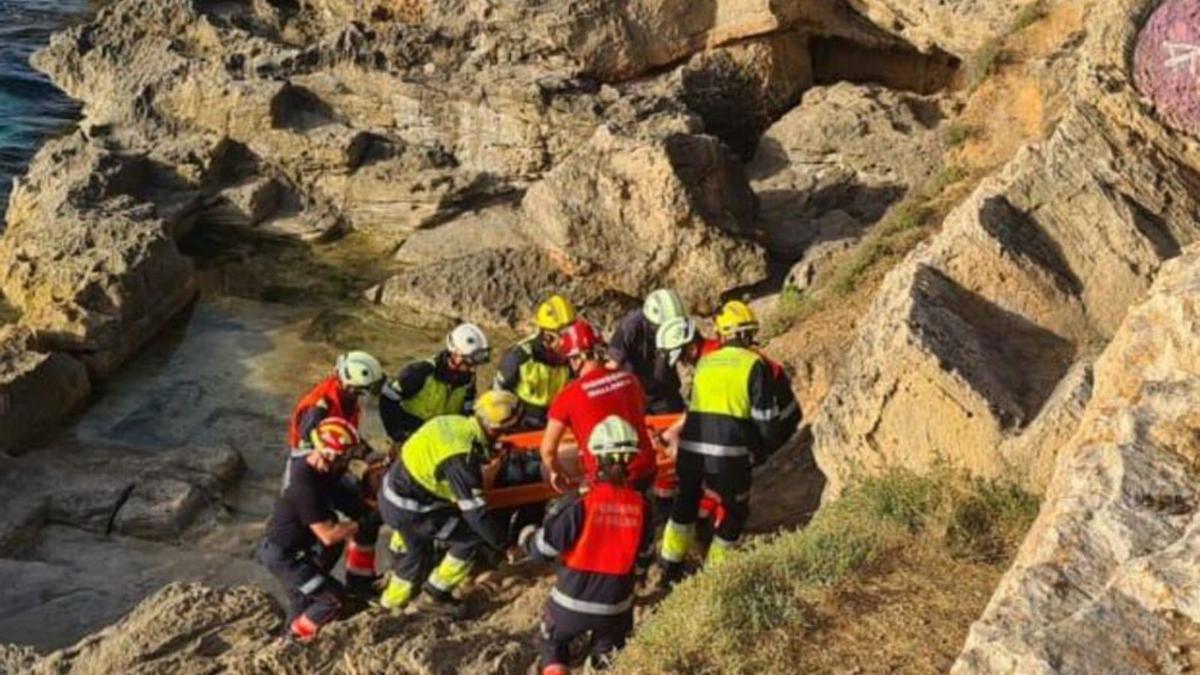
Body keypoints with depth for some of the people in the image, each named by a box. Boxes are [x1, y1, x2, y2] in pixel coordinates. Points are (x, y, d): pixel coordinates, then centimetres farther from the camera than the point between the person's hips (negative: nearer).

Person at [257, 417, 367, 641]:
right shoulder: (305, 487, -34)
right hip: (281, 555, -9)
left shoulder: (309, 462, -7)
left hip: (294, 544, 9)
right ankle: (298, 634, 18)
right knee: (335, 598, -3)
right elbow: (328, 536, -30)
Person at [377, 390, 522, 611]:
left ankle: (391, 603, 49)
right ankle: (438, 587, 14)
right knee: (474, 535, -2)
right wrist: (504, 544, -15)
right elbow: (475, 513, -26)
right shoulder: (461, 458, -30)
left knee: (419, 553, 29)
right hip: (407, 509, -9)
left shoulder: (458, 423, -7)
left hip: (394, 488, 9)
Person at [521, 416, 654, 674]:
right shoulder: (639, 505, -9)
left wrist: (527, 537, 9)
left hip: (572, 601, -3)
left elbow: (543, 547, -13)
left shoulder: (582, 501, -21)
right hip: (616, 604, 3)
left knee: (553, 641, 25)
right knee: (608, 645, 33)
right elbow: (644, 557, 4)